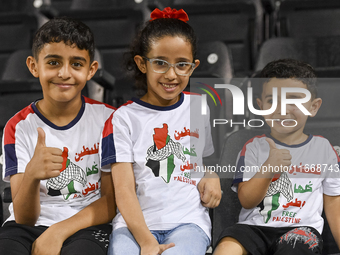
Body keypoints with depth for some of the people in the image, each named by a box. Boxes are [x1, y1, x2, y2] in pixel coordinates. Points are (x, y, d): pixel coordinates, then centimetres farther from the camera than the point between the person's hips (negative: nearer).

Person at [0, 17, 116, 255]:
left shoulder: (107, 118, 1)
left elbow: (112, 200, -1)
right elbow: (23, 218, -6)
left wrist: (58, 232, -16)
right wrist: (31, 175, -28)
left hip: (87, 226, -1)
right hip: (29, 226, 1)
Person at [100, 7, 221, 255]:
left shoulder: (203, 108, 12)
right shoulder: (123, 118, 4)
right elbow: (124, 189, -4)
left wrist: (214, 175, 4)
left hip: (188, 221, 1)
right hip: (134, 223, 0)